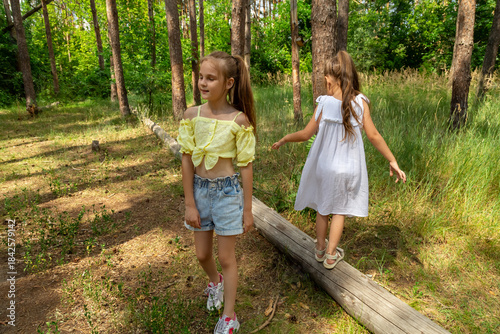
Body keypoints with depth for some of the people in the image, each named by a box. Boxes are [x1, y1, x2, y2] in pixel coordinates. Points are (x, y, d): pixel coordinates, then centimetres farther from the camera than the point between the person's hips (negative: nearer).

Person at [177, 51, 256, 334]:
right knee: (202, 254, 19)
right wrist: (189, 204, -2)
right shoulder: (192, 115, -5)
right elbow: (187, 161, -2)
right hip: (199, 190, 4)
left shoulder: (239, 119, -13)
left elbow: (246, 167, -8)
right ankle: (216, 281, 55)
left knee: (226, 258, 9)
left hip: (227, 191, -3)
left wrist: (248, 210, -5)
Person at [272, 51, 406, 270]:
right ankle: (331, 255, 26)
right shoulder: (360, 102, -9)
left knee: (322, 208, 19)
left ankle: (320, 249, 36)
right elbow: (373, 136, -10)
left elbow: (305, 134, -8)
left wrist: (283, 140, 9)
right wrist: (393, 161, -1)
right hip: (349, 167, 1)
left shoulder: (324, 104, -11)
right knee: (340, 210, 17)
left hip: (324, 166, 0)